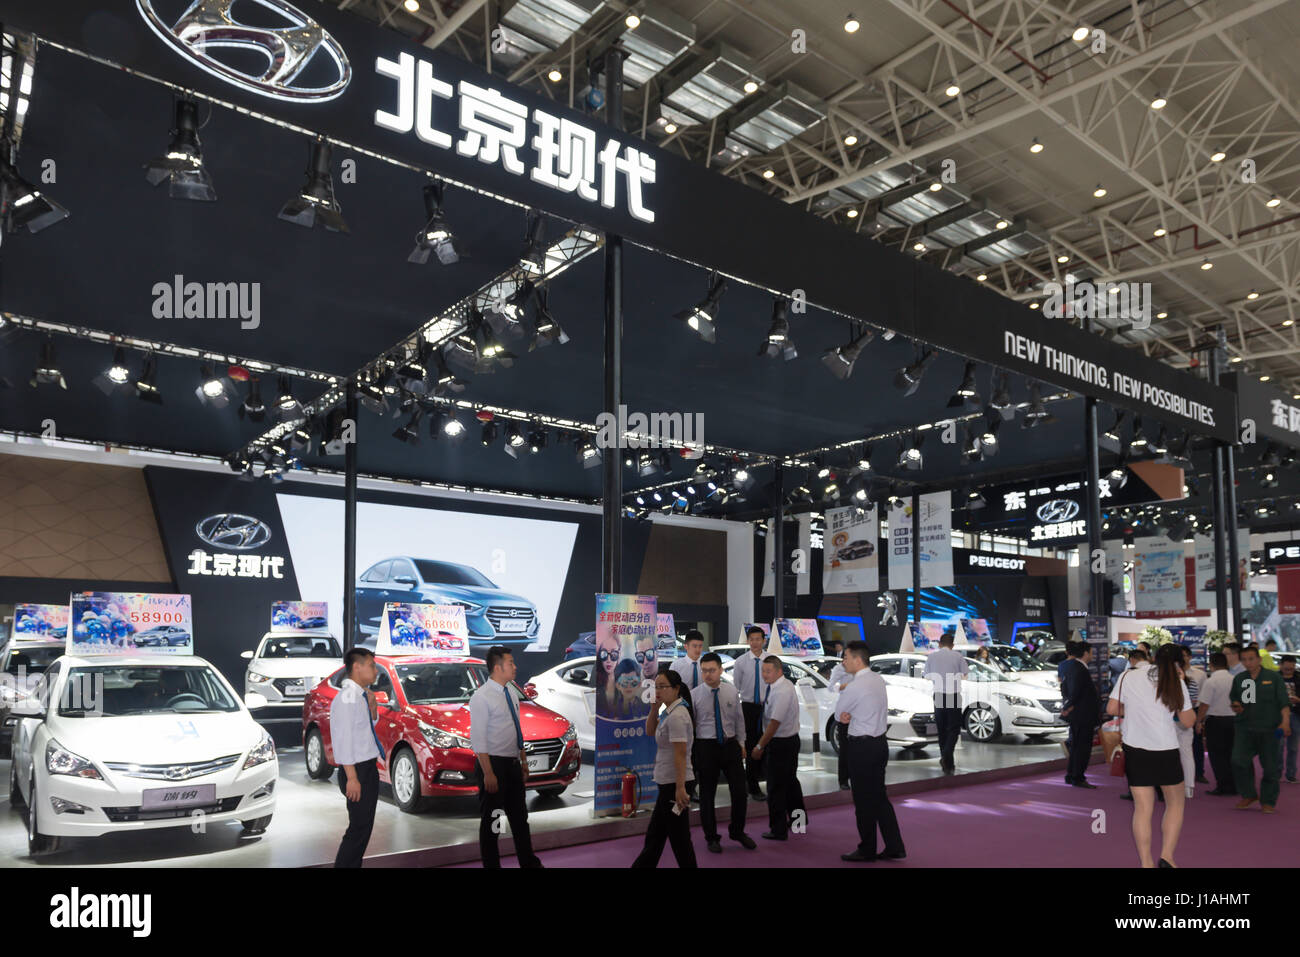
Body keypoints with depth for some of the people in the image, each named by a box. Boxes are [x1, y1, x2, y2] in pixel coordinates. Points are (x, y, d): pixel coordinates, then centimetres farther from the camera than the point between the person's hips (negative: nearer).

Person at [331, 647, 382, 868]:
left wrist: (372, 707, 4)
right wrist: (352, 777, -22)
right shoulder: (346, 697, -17)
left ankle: (354, 864, 24)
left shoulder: (360, 696, 10)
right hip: (358, 770, -9)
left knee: (364, 827, 15)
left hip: (369, 768, 9)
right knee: (359, 829, -7)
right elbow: (343, 738, -21)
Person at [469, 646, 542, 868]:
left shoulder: (510, 692, 8)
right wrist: (488, 773, -22)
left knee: (519, 816, 17)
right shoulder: (481, 698, -16)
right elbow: (478, 739, -19)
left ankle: (528, 861, 29)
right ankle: (491, 864, 15)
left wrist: (523, 762, 15)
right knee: (490, 819, 3)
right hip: (494, 764, -8)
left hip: (513, 763, 8)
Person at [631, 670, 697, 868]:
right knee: (654, 836, 19)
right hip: (667, 784, 10)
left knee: (679, 838, 0)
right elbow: (650, 731, 21)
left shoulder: (677, 716, -19)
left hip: (674, 784, -10)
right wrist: (655, 707, 6)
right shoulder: (668, 713, 11)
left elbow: (680, 754, -23)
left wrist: (680, 788, -25)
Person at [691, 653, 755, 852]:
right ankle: (711, 838, 24)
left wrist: (740, 742, 10)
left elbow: (739, 718, 11)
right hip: (706, 746, -2)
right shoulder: (694, 695, -6)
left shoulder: (732, 691, 1)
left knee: (739, 791, 5)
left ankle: (737, 832, 27)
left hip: (730, 744, 2)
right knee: (707, 794, 7)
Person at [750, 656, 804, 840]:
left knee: (776, 787, -1)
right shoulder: (774, 686, 6)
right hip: (791, 739, 10)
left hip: (781, 743, -10)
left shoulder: (783, 691, -24)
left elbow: (774, 723, -26)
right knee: (790, 781, 22)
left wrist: (760, 746, -21)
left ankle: (778, 830, 8)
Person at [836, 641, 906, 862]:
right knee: (880, 798, 15)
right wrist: (849, 715, -4)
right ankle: (894, 848, 19)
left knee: (864, 802, 4)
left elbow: (838, 711, -6)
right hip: (880, 742, 9)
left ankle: (867, 851, 15)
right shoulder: (878, 680, 6)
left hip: (863, 748, -9)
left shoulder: (855, 687, -21)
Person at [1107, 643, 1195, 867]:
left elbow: (1111, 709, 2)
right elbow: (1188, 721, 3)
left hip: (1135, 750, 2)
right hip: (1165, 750, -2)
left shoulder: (1128, 676, 1)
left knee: (1142, 808, 5)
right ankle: (1167, 856, 7)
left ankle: (1146, 863, 5)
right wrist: (1180, 684, 6)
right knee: (1175, 802, 16)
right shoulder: (1175, 683, -3)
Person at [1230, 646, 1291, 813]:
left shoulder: (1273, 677, 1)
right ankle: (1248, 795, 8)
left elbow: (1283, 702, -2)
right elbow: (1233, 698, 23)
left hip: (1270, 729, -2)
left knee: (1271, 766, 3)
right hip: (1245, 728, 2)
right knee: (1238, 761, -11)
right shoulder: (1239, 679, 11)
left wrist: (1285, 721, -14)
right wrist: (1236, 707, 1)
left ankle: (1268, 801, 18)